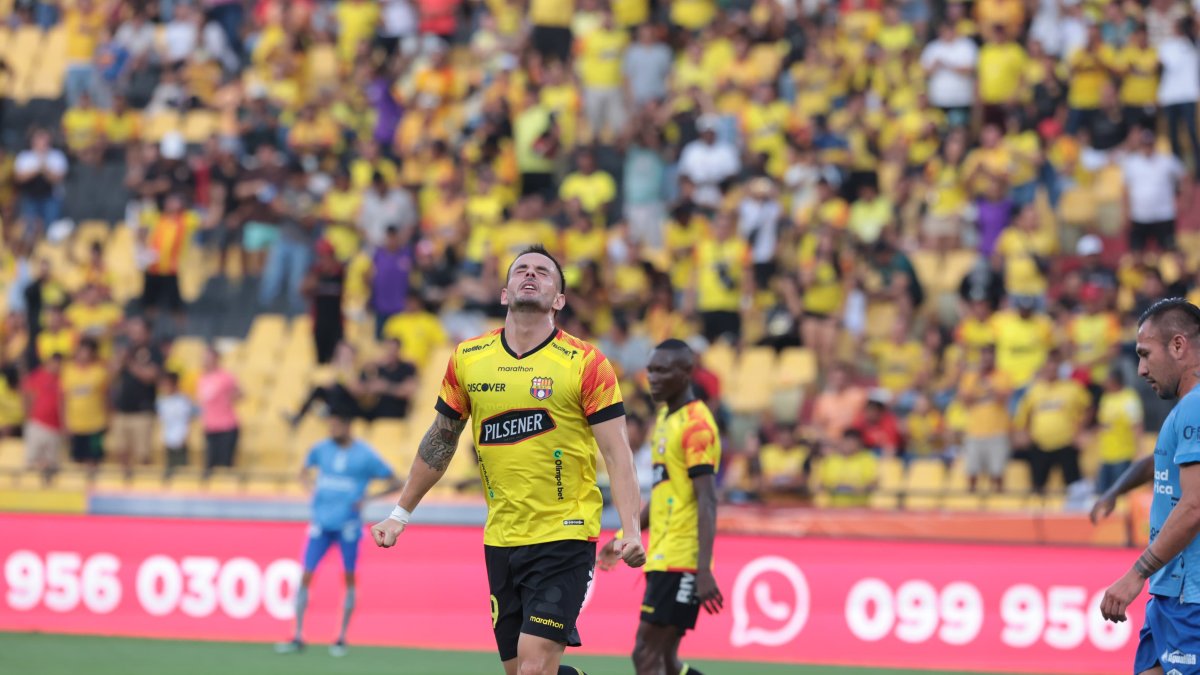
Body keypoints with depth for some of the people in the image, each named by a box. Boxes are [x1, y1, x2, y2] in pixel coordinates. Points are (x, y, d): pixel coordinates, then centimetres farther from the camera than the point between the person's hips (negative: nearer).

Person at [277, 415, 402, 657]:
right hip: (321, 523, 2)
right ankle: (298, 636, 1)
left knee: (349, 579, 3)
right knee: (306, 576, -4)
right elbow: (305, 471, 24)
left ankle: (342, 638, 14)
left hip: (348, 525, -2)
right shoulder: (321, 450, 5)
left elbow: (395, 483, 0)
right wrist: (309, 485, 1)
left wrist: (367, 498, -13)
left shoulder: (365, 456, -4)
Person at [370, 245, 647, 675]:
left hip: (564, 539, -4)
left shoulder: (585, 363, -5)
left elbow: (617, 452, -8)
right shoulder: (467, 359, 6)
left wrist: (631, 531, -20)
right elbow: (440, 441, 19)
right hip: (500, 540, 4)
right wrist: (400, 514, 21)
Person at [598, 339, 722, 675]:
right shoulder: (666, 418, 16)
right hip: (662, 558, 9)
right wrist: (624, 538, 26)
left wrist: (704, 570, -26)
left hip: (680, 563, -9)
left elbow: (707, 501, -19)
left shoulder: (696, 425, -13)